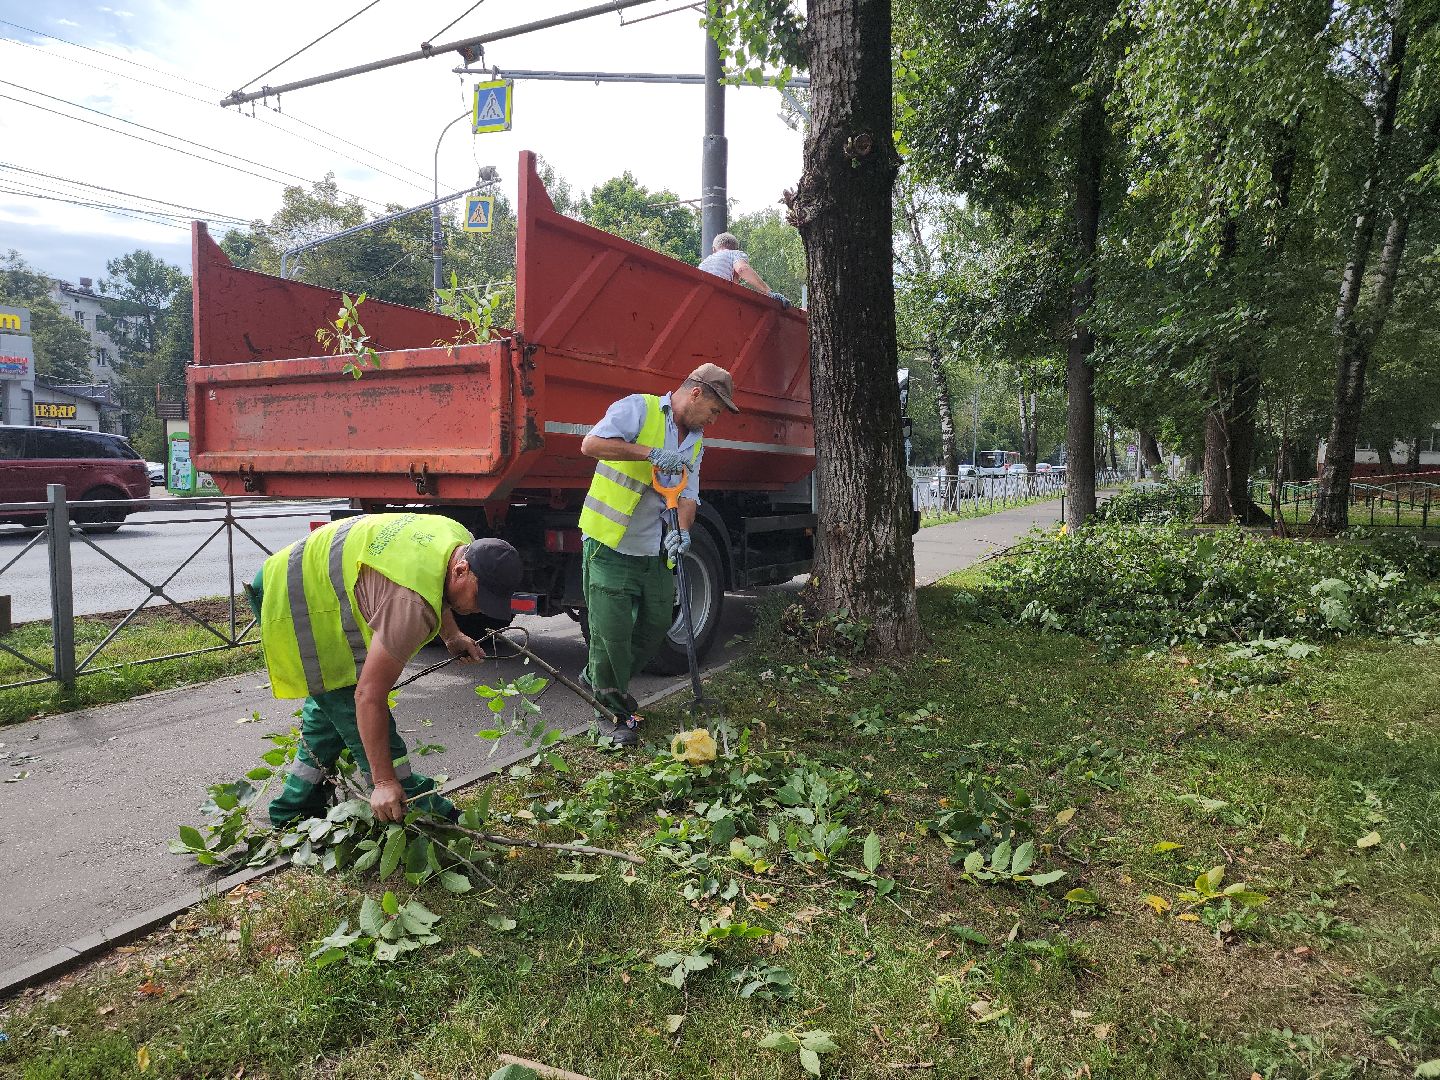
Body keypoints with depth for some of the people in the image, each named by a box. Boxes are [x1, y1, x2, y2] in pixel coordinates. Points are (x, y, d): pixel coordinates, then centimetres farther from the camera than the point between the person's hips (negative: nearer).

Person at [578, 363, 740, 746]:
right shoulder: (639, 409, -9)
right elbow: (591, 445, -22)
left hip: (654, 551, 7)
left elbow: (688, 496, 7)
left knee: (655, 627, 11)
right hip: (610, 545, -7)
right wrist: (650, 452, -29)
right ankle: (612, 711, 13)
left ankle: (600, 679, 33)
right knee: (613, 631, -5)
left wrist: (683, 530, -14)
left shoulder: (695, 442, 14)